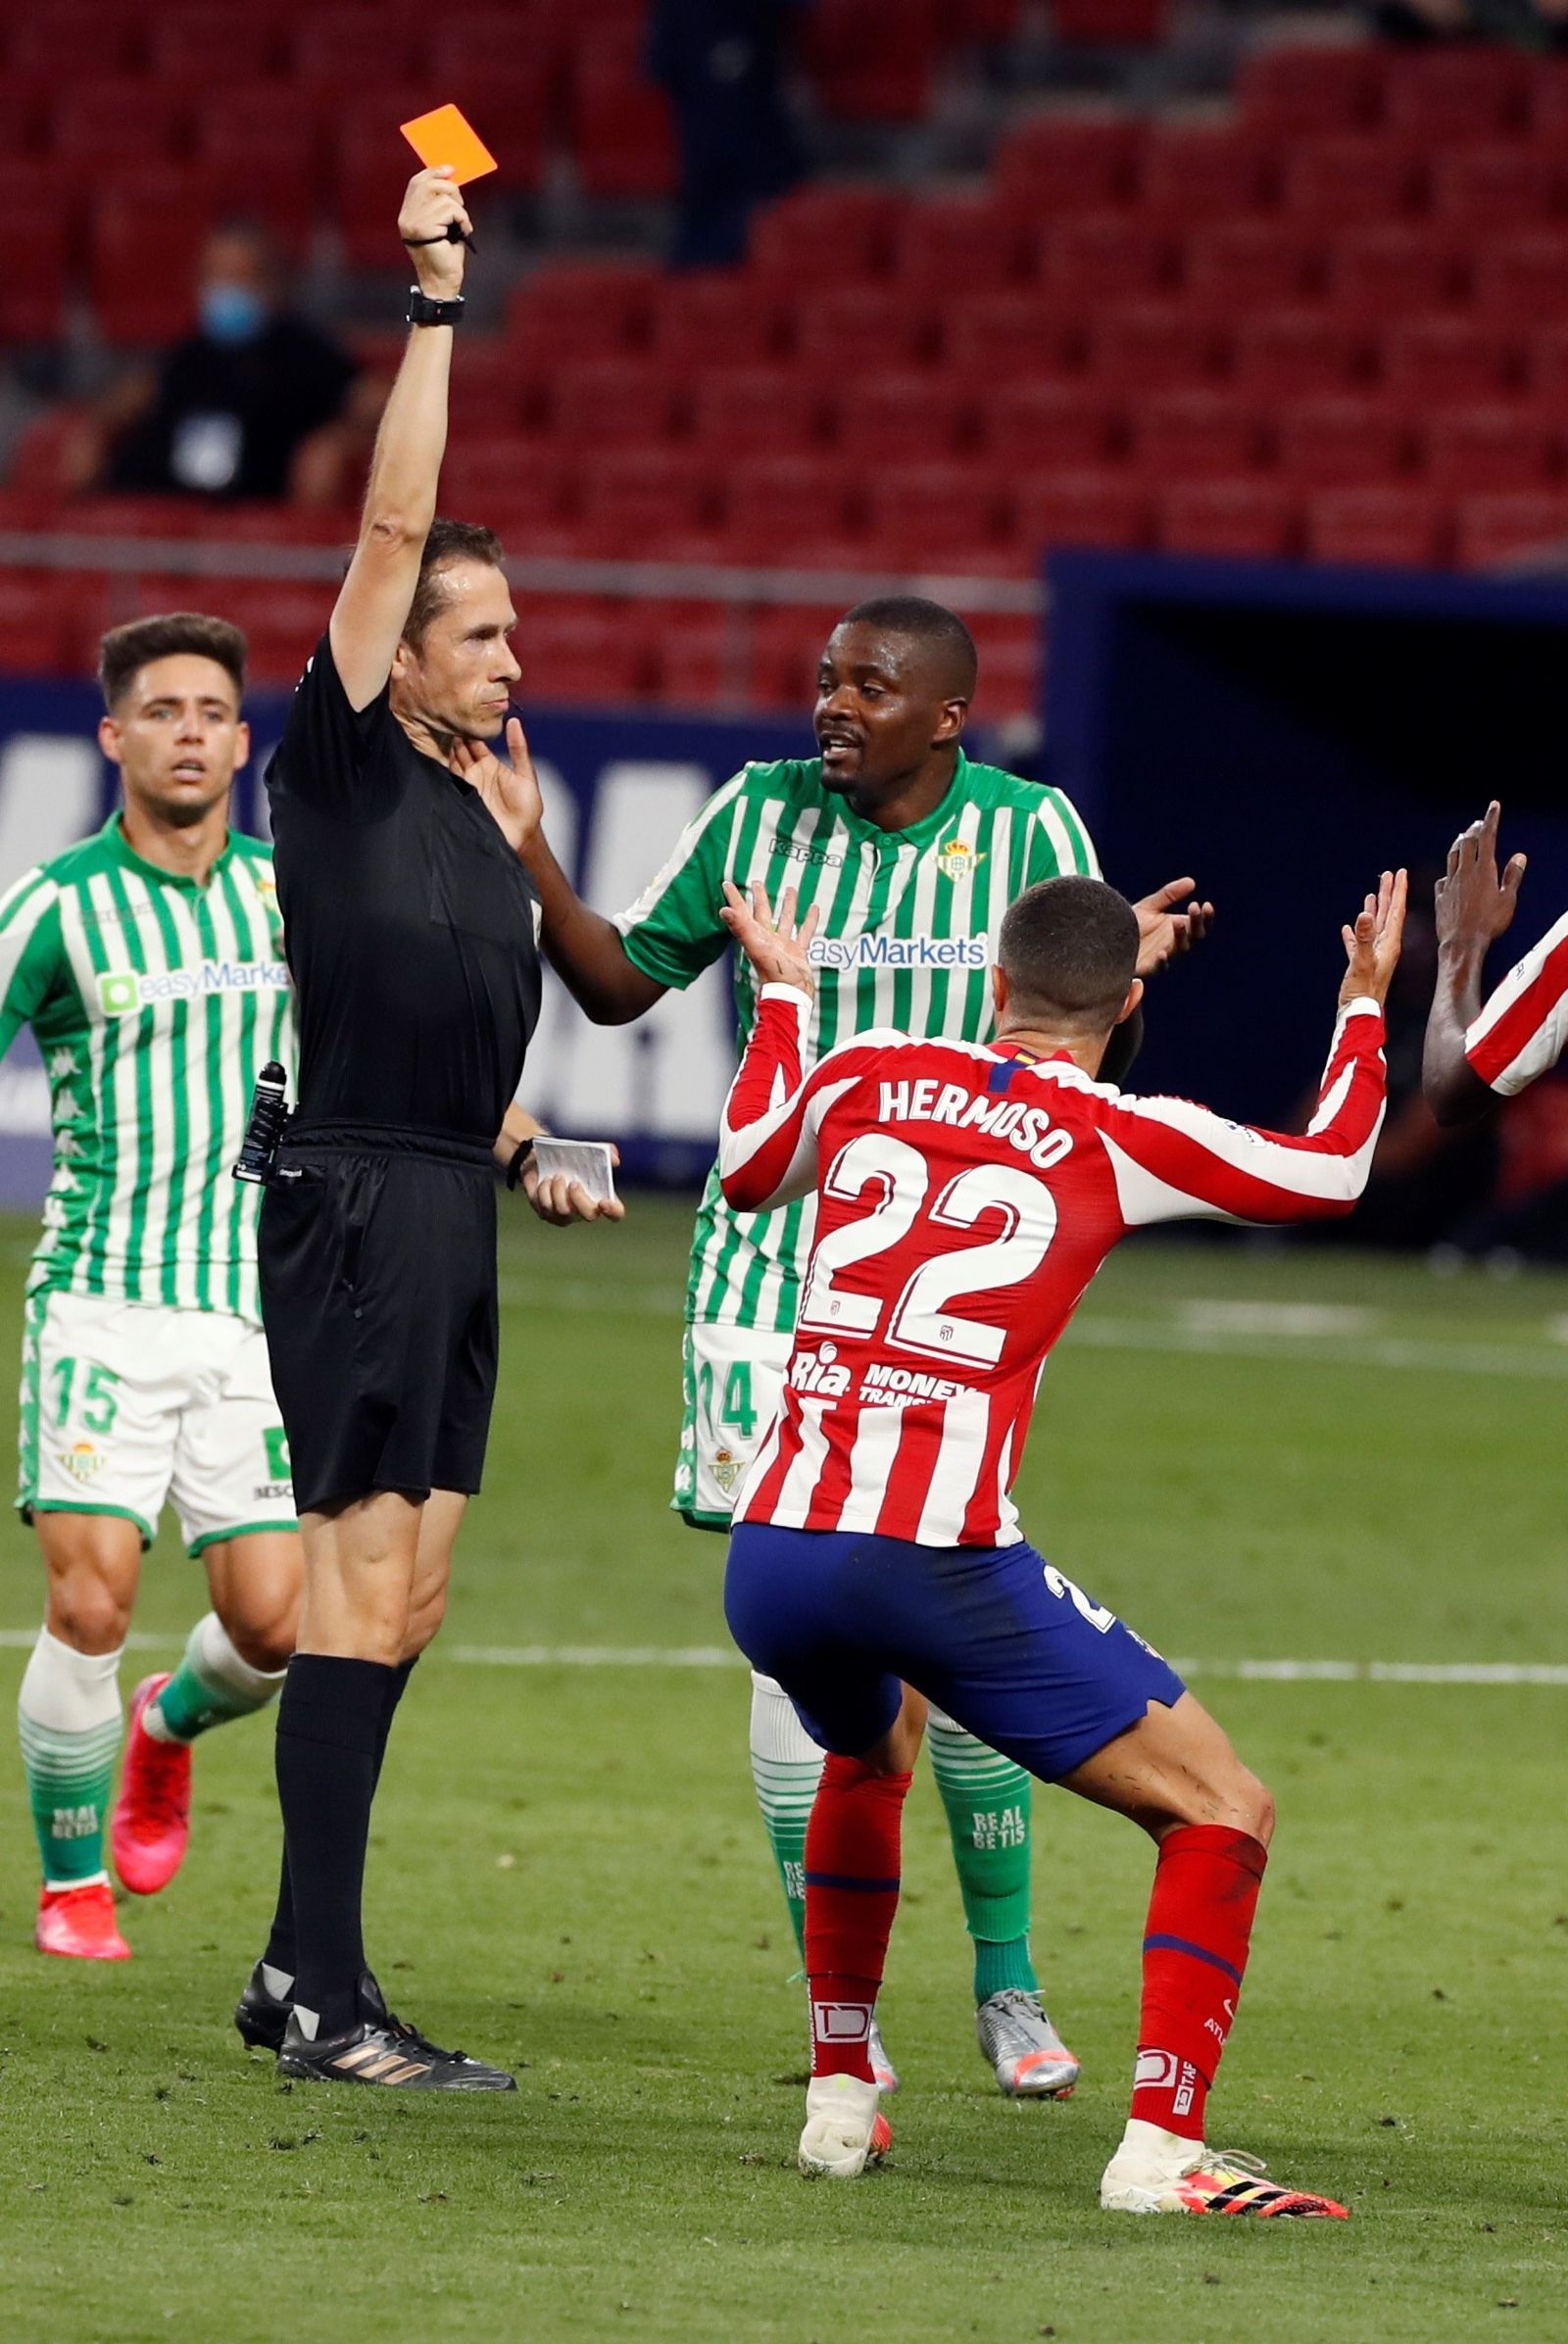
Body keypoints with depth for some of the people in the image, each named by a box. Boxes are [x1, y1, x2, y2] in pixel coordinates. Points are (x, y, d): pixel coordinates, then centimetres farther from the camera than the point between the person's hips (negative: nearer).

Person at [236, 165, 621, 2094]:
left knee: (400, 1599, 9)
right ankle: (328, 2002, -12)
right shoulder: (342, 761, -6)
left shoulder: (475, 798, 17)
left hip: (449, 1212, 9)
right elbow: (392, 523, -13)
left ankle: (299, 1965, 15)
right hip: (358, 1198, -9)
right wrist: (435, 309, -12)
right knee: (363, 1587, -11)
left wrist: (528, 1160, 13)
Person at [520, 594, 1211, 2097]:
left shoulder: (1031, 829, 0)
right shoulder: (760, 814, 2)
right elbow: (620, 983, 11)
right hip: (773, 1269, 1)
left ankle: (1008, 1987, 11)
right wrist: (528, 858, -3)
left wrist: (1129, 966, -14)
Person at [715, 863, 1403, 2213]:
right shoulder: (1115, 1140, 3)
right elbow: (1328, 1175, 18)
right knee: (1225, 1812, 3)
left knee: (870, 1755, 39)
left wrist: (783, 995, 49)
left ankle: (839, 2099, 38)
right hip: (938, 1561, -6)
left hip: (767, 1552, 6)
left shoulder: (866, 1076, 13)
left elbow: (748, 1170, 35)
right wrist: (1365, 1000, 32)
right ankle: (1160, 2147, -10)